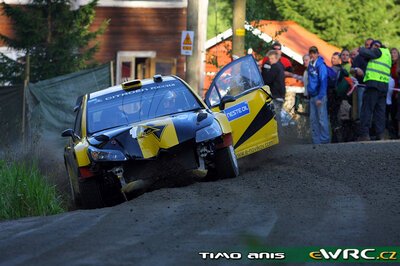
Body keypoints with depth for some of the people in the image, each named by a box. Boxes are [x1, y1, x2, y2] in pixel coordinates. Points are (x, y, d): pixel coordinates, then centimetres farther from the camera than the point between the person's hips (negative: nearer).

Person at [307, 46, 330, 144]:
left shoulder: (321, 65, -11)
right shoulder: (310, 66, 12)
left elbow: (323, 82, -15)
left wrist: (320, 98, -19)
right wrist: (309, 94, 11)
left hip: (320, 96, -8)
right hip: (312, 96, 8)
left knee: (322, 119, -6)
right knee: (313, 119, 9)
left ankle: (325, 140, -1)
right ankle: (316, 140, 15)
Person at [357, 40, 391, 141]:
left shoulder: (378, 51, 0)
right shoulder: (387, 54, 25)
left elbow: (364, 53, -8)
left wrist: (361, 49, 11)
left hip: (374, 82, -8)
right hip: (384, 85, 8)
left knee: (367, 110, -8)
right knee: (380, 111, 6)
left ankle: (364, 133, -14)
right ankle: (380, 134, -1)